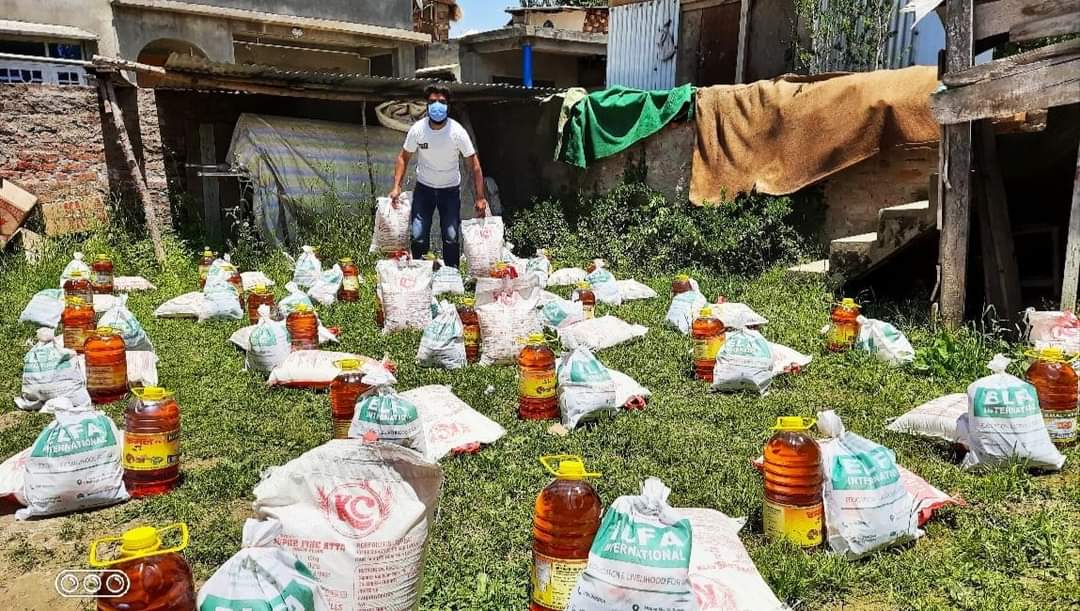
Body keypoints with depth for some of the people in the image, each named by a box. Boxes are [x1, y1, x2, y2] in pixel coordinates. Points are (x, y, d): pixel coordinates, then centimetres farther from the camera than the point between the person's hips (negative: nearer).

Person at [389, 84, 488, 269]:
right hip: (424, 188, 1)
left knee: (452, 238, -5)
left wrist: (480, 198, -18)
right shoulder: (417, 129, -14)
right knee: (417, 236, -4)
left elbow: (474, 165, -14)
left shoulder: (457, 132, -18)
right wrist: (396, 187, -12)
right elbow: (404, 157, -1)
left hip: (450, 189, -1)